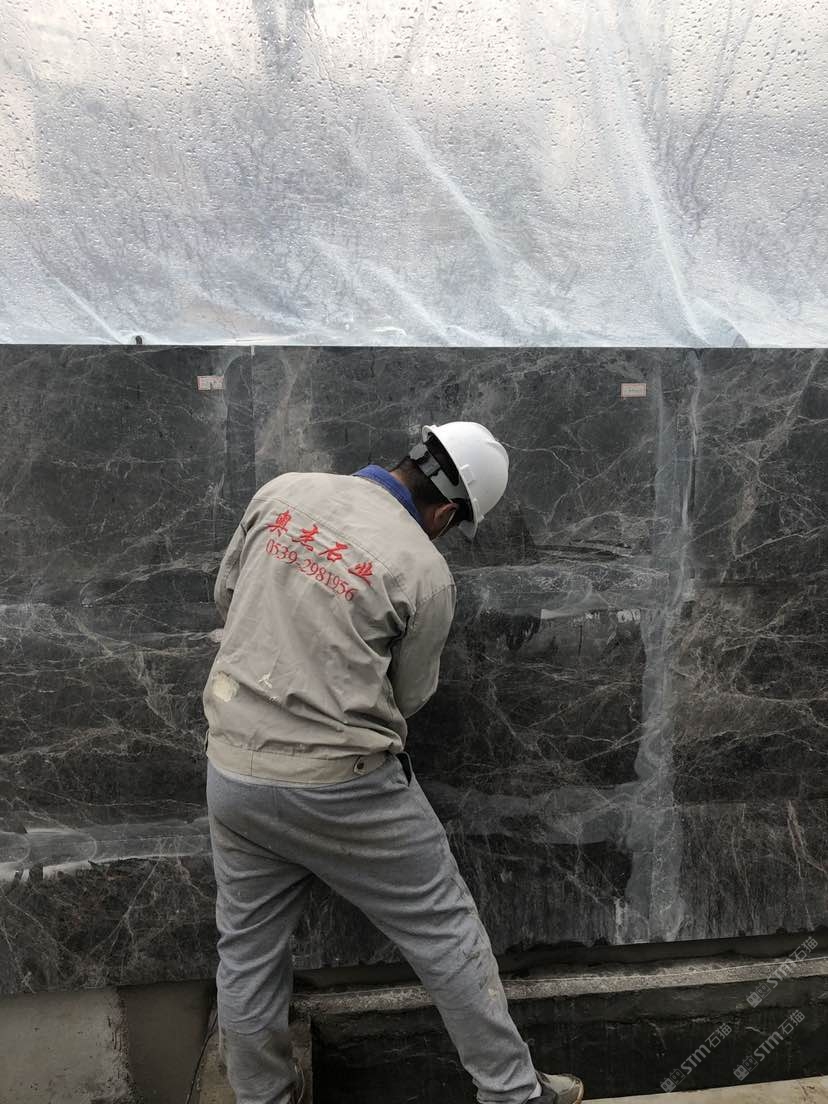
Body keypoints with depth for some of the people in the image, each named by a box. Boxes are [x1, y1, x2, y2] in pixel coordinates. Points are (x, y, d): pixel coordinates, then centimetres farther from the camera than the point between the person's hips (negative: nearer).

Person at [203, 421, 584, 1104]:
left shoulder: (283, 492, -1)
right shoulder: (425, 571, -12)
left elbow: (227, 596, 10)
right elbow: (407, 698, 0)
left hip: (231, 767, 5)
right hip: (340, 784, -5)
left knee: (250, 950, 22)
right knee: (446, 933, 15)